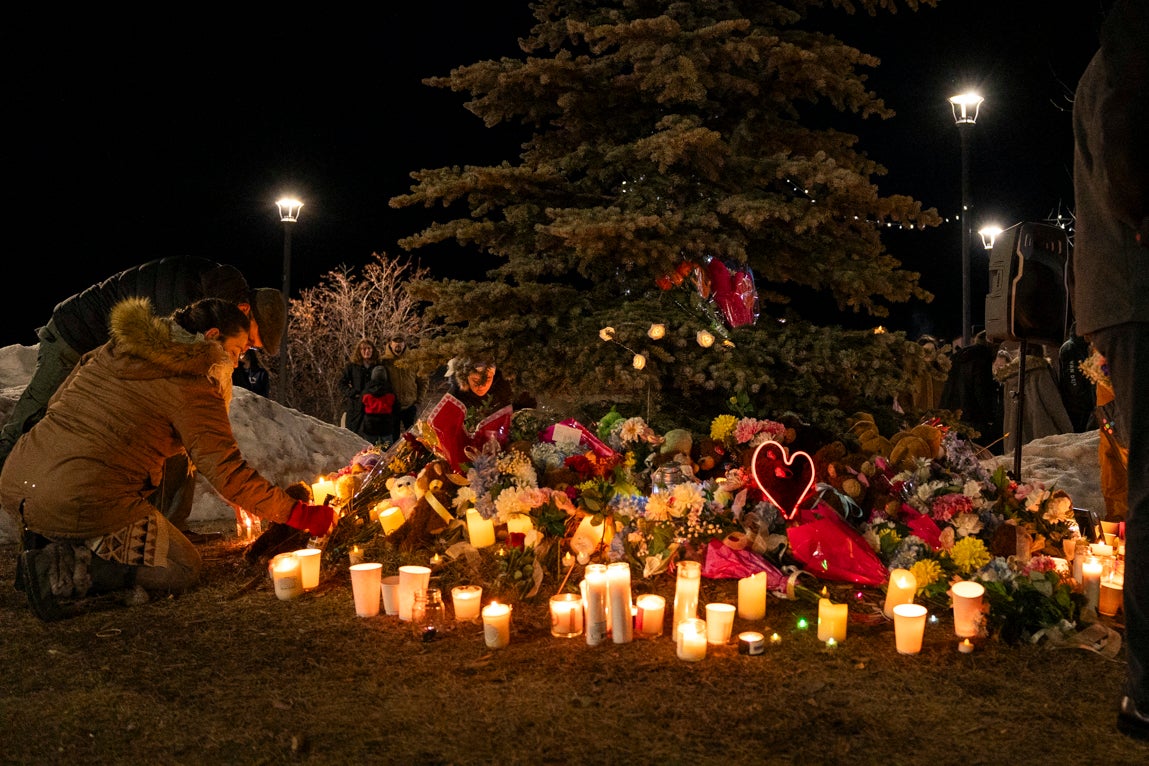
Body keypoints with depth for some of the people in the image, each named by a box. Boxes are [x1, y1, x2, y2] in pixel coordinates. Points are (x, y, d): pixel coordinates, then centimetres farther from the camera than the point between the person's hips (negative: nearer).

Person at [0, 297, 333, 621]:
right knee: (183, 568, 8)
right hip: (78, 504, -8)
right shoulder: (193, 388, -8)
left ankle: (47, 546, 9)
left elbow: (58, 402, 23)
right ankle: (66, 570, -10)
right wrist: (299, 514, -3)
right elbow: (228, 474, -10)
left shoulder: (113, 349, 14)